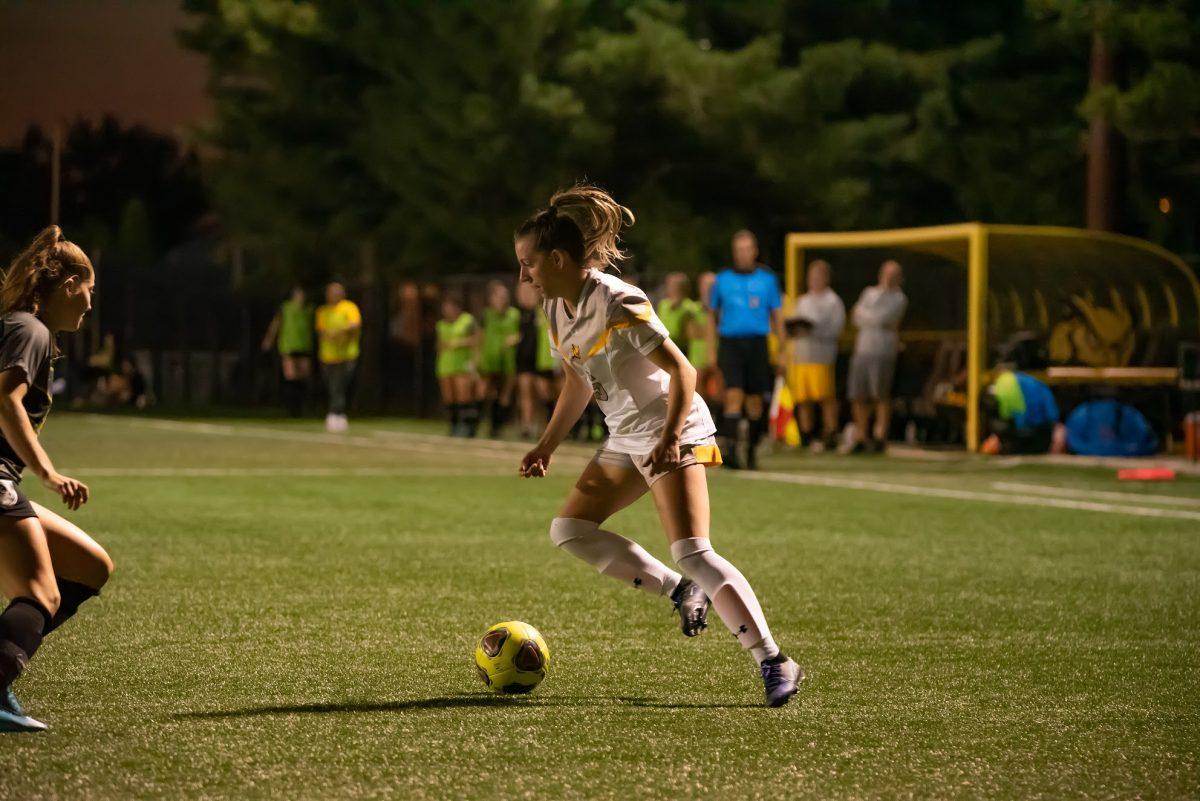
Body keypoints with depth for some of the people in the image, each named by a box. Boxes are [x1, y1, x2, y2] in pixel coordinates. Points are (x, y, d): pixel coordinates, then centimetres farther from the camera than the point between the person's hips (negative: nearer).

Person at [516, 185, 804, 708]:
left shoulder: (617, 304, -22)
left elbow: (681, 371, -22)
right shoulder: (558, 310, 5)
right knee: (569, 530, 8)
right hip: (627, 440, 10)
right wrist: (547, 446, 19)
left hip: (673, 432, -10)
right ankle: (682, 592, 13)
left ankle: (775, 664, -18)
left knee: (692, 553, -20)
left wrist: (670, 439, -32)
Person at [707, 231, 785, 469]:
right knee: (734, 396, -15)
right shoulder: (723, 278, 6)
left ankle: (752, 449, 22)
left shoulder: (767, 278, 7)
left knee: (754, 400, 6)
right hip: (730, 344, -1)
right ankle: (731, 449, -20)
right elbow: (712, 315, 13)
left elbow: (776, 316, 10)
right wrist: (711, 351, 7)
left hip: (757, 344, 1)